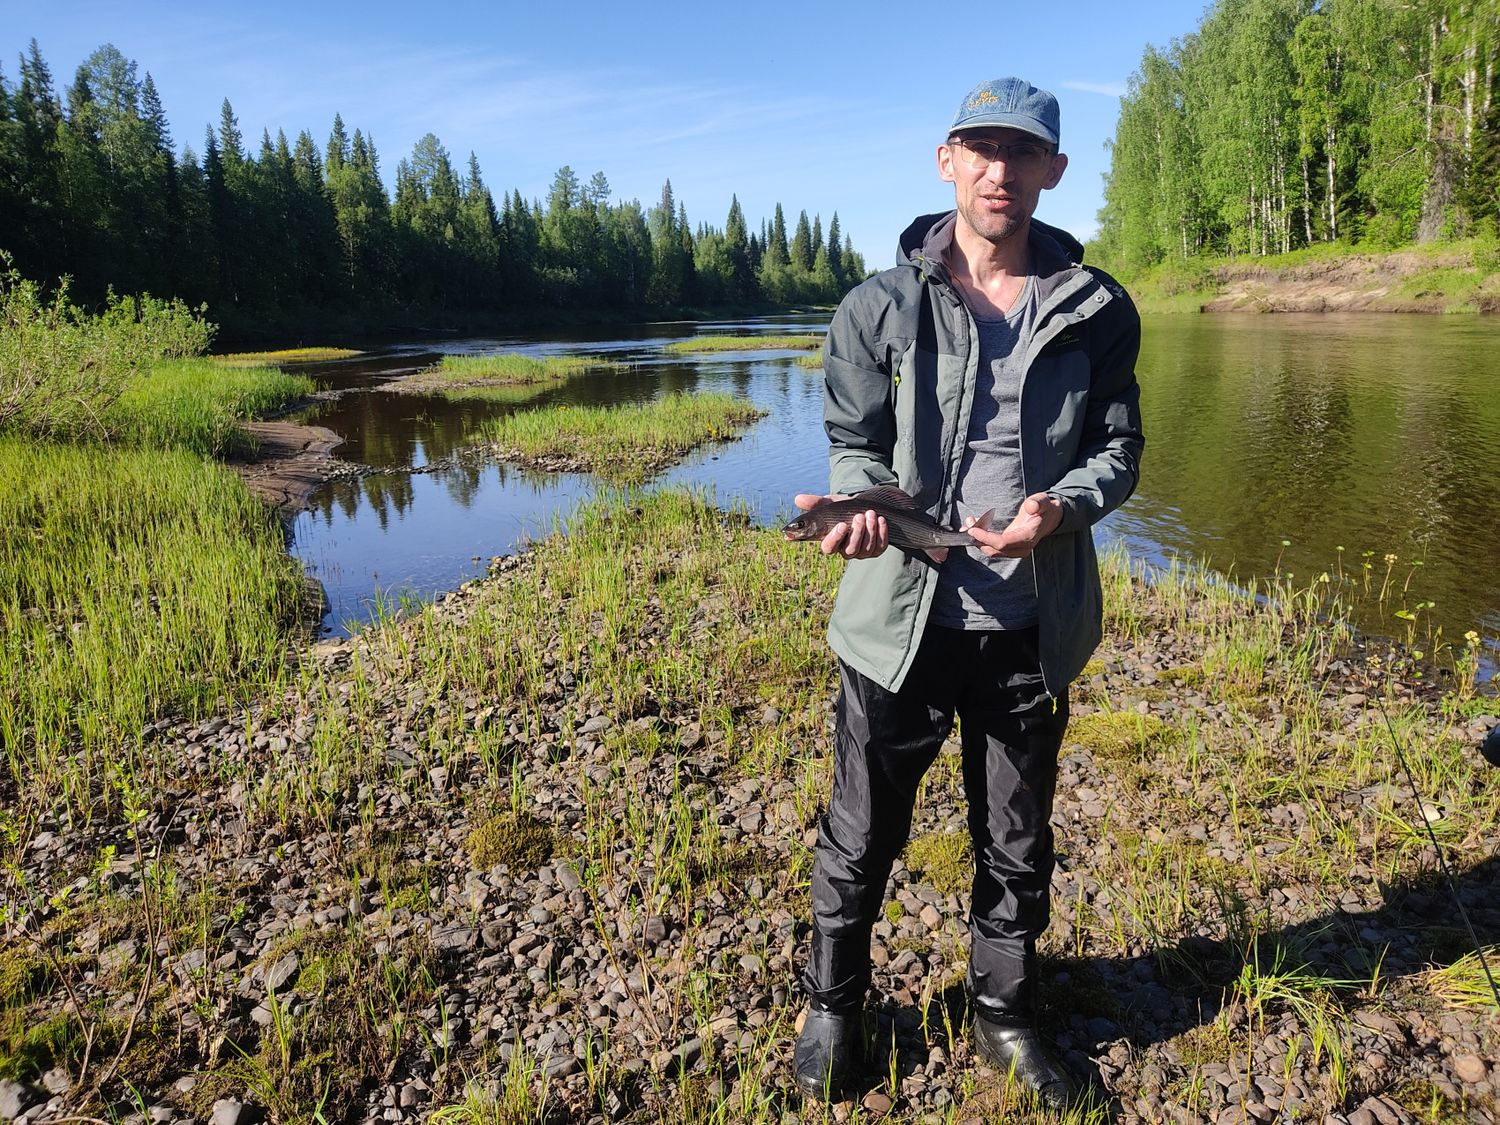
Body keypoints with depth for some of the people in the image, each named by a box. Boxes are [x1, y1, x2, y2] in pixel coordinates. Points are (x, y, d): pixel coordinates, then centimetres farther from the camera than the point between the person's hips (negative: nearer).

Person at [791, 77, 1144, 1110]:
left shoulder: (1095, 308, 3)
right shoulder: (882, 306, -1)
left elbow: (1118, 449, 5)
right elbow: (856, 441, 1)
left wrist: (1060, 508, -16)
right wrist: (860, 501, -22)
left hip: (1032, 625, 2)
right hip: (902, 615, -1)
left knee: (1018, 841, 18)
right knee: (862, 835, 12)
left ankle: (1006, 1015, 42)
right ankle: (834, 1005, 37)